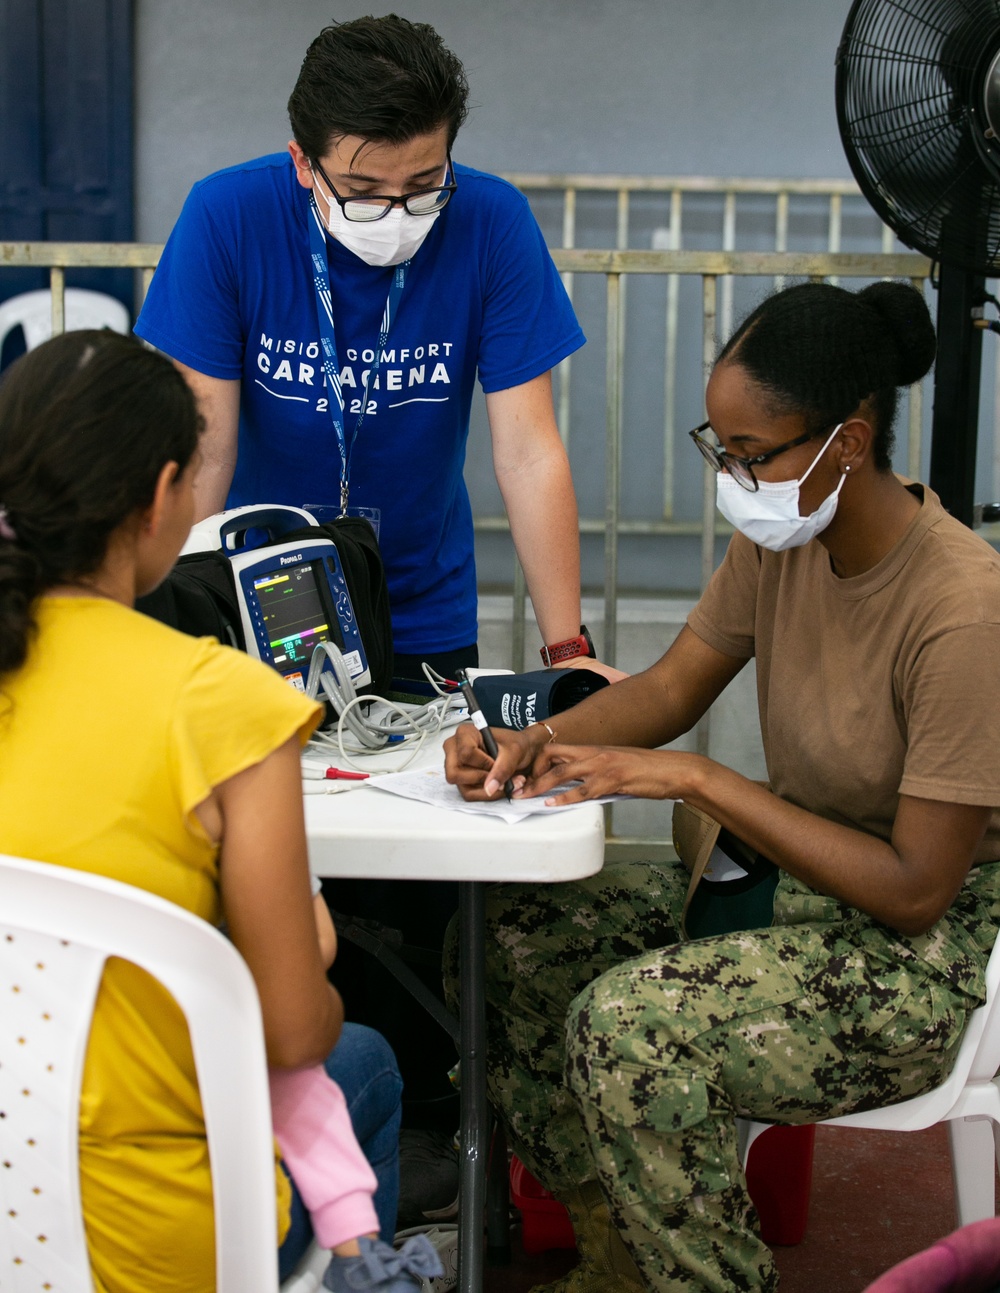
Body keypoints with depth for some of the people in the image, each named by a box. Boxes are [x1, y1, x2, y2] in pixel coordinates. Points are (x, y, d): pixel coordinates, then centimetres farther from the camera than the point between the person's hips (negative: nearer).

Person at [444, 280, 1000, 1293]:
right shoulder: (780, 538, -3)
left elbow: (916, 890, -25)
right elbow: (669, 688, 8)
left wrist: (697, 779, -25)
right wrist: (535, 742, -12)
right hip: (792, 885, 9)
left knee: (627, 1026, -28)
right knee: (511, 931, -3)